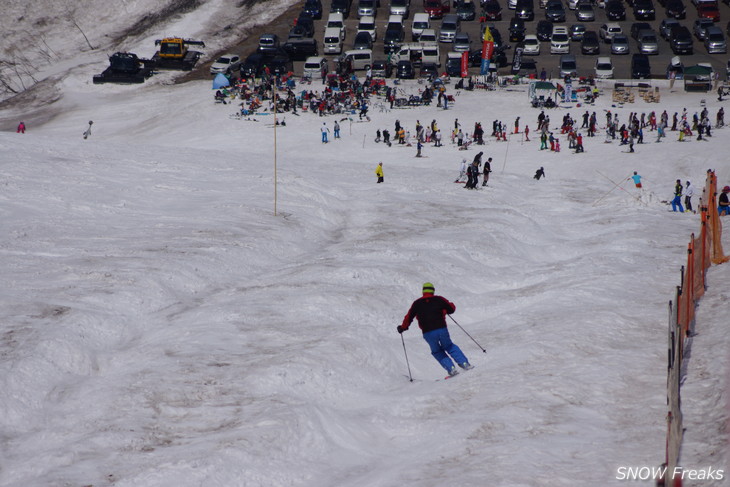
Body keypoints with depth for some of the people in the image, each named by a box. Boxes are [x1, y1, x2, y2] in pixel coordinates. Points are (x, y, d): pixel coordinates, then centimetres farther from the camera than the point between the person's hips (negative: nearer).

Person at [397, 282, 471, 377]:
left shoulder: (417, 303, 4)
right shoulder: (439, 299, 2)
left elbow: (409, 317, 9)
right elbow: (452, 308, 8)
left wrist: (402, 327, 26)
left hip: (428, 333, 0)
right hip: (442, 329, 1)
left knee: (437, 352, 21)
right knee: (449, 346, 25)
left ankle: (451, 368, 7)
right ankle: (464, 363, 15)